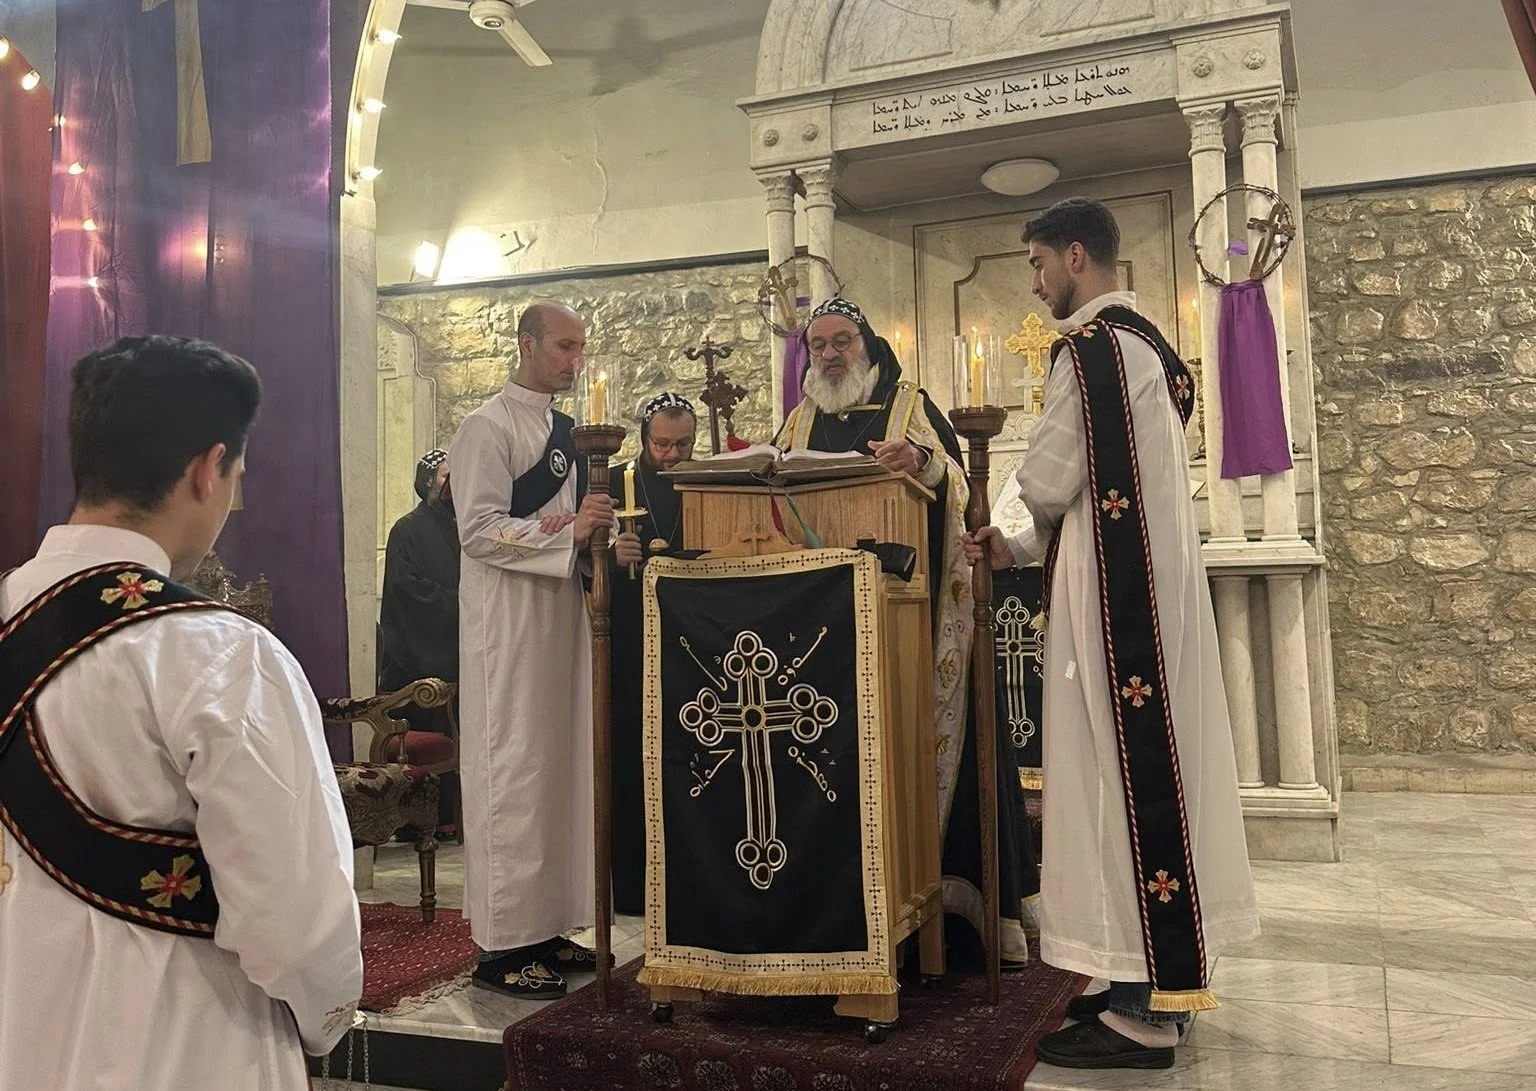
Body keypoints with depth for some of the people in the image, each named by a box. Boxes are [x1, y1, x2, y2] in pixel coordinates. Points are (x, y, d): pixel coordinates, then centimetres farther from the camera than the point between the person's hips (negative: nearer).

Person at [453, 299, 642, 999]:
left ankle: (543, 927, 19)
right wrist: (567, 529, -25)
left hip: (560, 608, 8)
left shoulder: (563, 429, 17)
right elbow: (479, 530, -16)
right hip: (507, 619, -8)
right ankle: (501, 943, 3)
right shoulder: (488, 427, -7)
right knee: (511, 771, -6)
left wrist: (603, 544, 4)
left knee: (560, 765, 10)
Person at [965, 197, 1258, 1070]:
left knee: (1124, 773, -6)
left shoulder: (1091, 345, -13)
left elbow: (1049, 485, -13)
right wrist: (1022, 550, 14)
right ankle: (1163, 981, 21)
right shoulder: (1147, 342, 18)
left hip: (1117, 590, -10)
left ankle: (1144, 1012, 3)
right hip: (1154, 581, 10)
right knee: (1153, 766, 12)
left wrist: (1023, 535, 11)